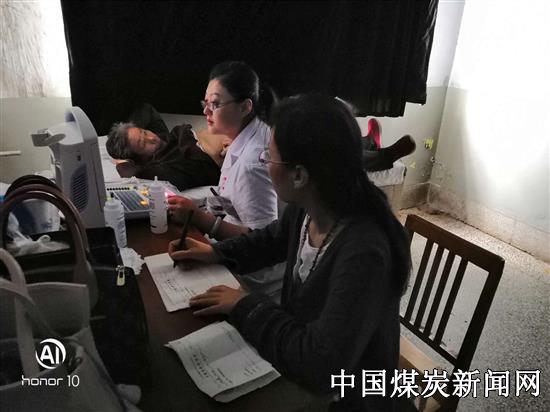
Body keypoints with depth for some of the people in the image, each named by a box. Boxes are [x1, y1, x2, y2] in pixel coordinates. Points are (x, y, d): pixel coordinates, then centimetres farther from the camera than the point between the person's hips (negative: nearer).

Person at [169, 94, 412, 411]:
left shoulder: (363, 253, -36)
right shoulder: (306, 208, -13)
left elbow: (322, 366, -35)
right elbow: (272, 239, 9)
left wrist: (245, 306, -25)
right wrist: (216, 252, -2)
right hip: (299, 357, 6)